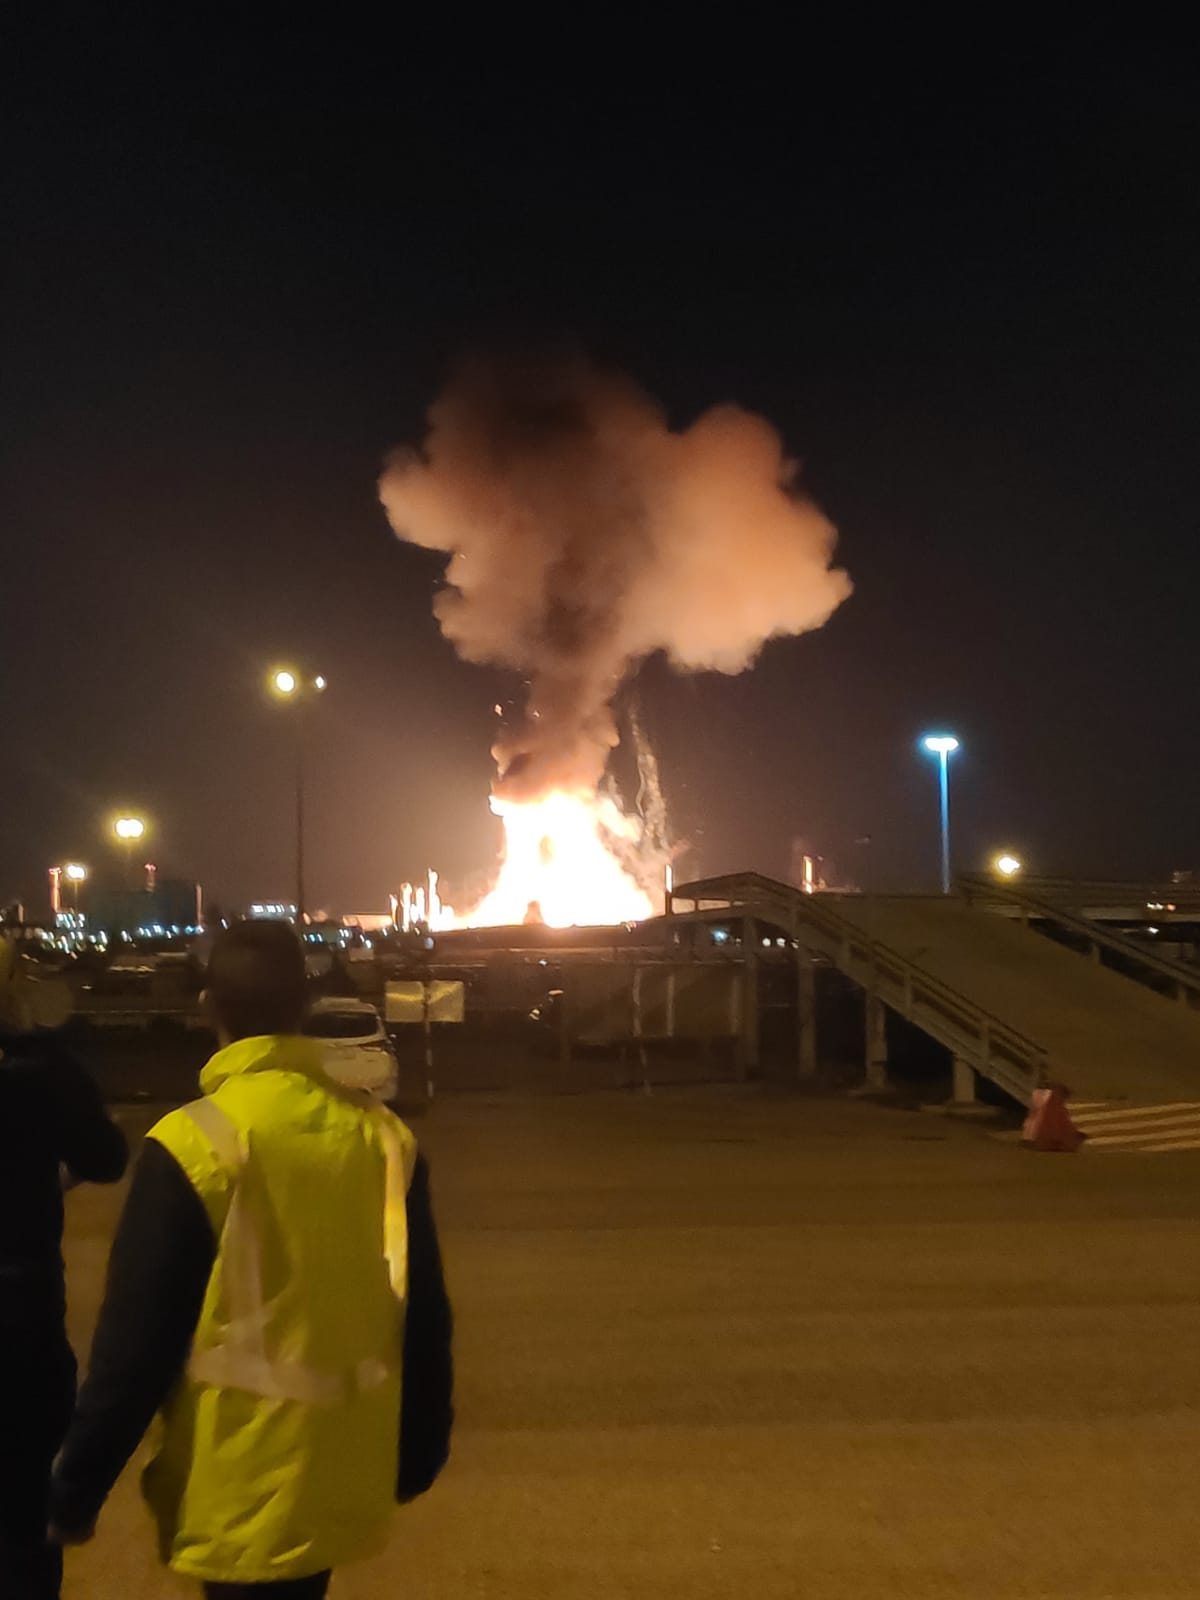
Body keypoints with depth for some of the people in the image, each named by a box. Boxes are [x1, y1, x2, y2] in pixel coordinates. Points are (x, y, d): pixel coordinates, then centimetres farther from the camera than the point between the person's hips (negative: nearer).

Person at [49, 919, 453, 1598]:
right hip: (342, 1476, 5)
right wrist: (419, 1449, 18)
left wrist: (78, 1487, -3)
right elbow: (425, 1317, 5)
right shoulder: (385, 1135, -2)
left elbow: (136, 1339, -13)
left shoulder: (194, 1145, -16)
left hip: (242, 1490, -5)